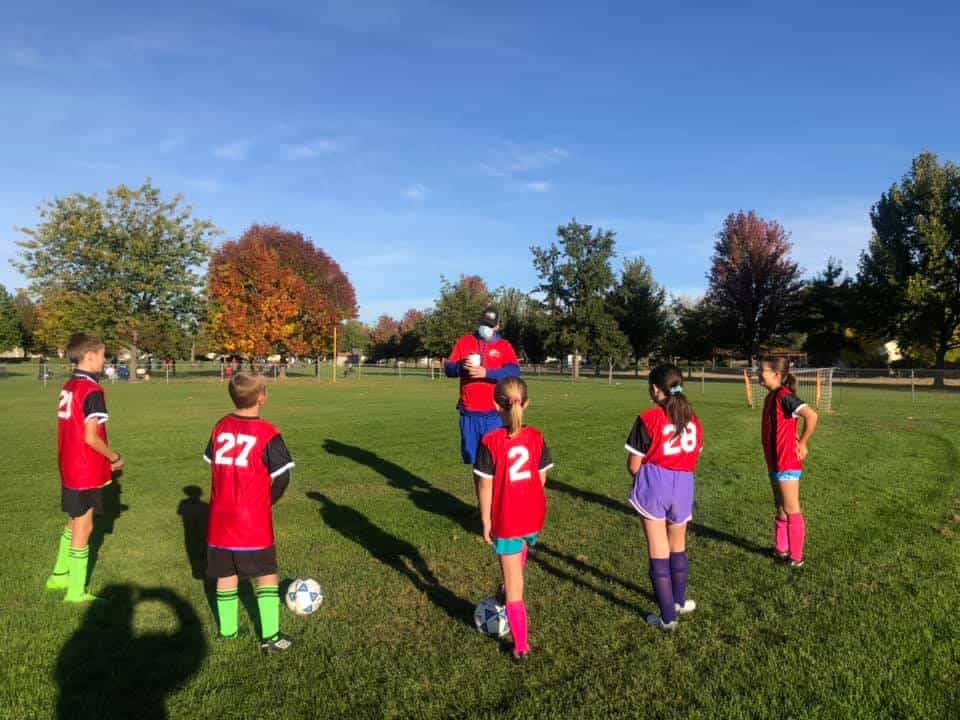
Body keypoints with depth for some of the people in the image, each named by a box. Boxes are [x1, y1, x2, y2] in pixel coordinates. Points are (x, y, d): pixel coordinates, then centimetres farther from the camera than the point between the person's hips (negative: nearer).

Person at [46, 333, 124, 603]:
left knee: (74, 523, 24)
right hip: (86, 472, -8)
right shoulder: (92, 391, -20)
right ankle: (76, 592, 15)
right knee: (83, 528, 4)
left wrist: (106, 456, 12)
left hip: (69, 469, 8)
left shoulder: (68, 386, 6)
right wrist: (114, 457, -6)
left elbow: (72, 430, 11)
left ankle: (59, 575, 38)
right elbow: (91, 438, -23)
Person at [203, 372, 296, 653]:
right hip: (253, 522, -5)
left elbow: (212, 463, 10)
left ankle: (227, 630, 29)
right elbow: (281, 477, -11)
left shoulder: (220, 427, 2)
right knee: (266, 575, 7)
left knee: (225, 575, 17)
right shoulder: (268, 434, -14)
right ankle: (270, 637, 9)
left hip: (220, 519, 5)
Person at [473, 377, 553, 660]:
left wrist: (486, 520, -3)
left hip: (506, 520, -4)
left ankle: (521, 645, 17)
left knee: (513, 582, 8)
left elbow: (485, 486, -13)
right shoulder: (536, 437, -6)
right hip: (533, 517, 4)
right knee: (519, 554, 34)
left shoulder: (490, 442, -17)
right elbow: (541, 478, 3)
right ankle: (510, 598, 53)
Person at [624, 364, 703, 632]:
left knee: (658, 552, 5)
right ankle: (679, 601, 42)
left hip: (654, 486, -5)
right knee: (678, 547, 24)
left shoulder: (648, 420, -11)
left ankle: (667, 617, 12)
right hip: (684, 486, 5)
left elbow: (633, 466, -8)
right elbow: (694, 457, 9)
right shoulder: (693, 420, 5)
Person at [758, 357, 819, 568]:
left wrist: (802, 443, -19)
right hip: (775, 462, 10)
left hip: (786, 463, -10)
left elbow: (811, 415, -28)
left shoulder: (784, 396, -19)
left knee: (791, 510, 1)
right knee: (781, 508, 19)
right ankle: (781, 549, 31)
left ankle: (796, 557, 12)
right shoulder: (771, 396, 10)